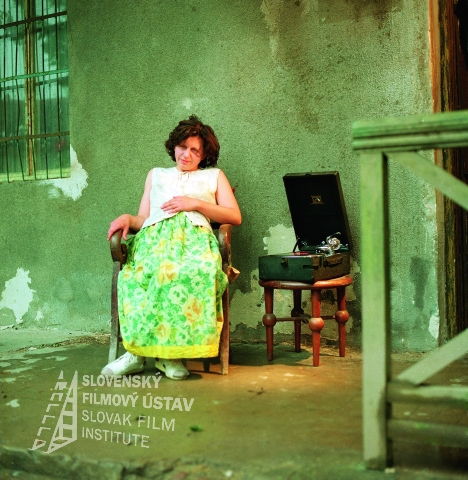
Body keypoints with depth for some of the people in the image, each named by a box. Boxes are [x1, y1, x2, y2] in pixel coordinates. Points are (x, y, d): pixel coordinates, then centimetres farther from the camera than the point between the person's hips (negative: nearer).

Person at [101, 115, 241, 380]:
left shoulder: (214, 176, 29)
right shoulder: (157, 175, 35)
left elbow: (235, 217, 13)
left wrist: (196, 203, 2)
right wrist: (128, 218, -1)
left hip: (194, 237, -1)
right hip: (154, 235, 2)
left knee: (196, 271, -40)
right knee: (136, 273, -36)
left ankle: (168, 350, -34)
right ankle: (139, 349, -31)